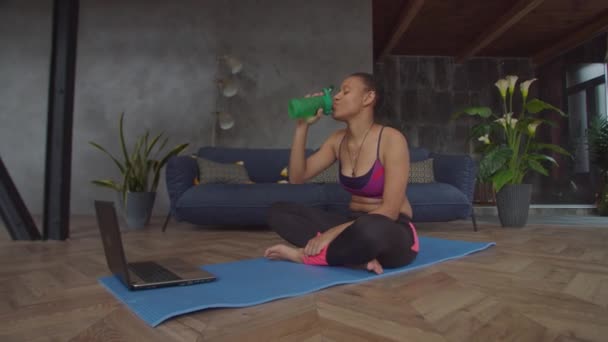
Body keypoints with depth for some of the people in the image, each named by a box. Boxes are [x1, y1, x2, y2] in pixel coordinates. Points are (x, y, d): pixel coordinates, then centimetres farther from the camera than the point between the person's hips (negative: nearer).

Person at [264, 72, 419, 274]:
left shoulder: (391, 139, -14)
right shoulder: (338, 140, 6)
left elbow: (390, 210, -20)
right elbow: (297, 177, 1)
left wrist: (335, 232, -27)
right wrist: (302, 126, -5)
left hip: (390, 233, -6)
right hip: (354, 225, 7)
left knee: (370, 229, -43)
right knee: (278, 211, -9)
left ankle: (305, 255, -18)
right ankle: (357, 256, -21)